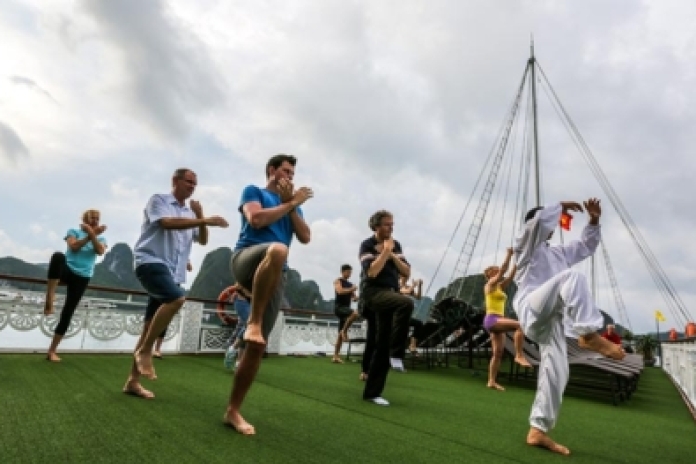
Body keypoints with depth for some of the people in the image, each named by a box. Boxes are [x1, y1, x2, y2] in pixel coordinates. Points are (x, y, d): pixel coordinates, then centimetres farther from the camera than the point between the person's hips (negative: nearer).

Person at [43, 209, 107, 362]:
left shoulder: (101, 239, 11)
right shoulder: (74, 231, 7)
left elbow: (100, 251, -11)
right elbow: (74, 247, -12)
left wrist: (93, 234, -18)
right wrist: (89, 235, -14)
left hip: (82, 277, 2)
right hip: (67, 270, -2)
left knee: (68, 313, -1)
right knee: (58, 256, -38)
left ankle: (52, 351, 11)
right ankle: (49, 301, -37)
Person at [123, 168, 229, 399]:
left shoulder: (190, 213, 19)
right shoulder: (158, 200, 1)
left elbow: (203, 240, 14)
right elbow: (168, 223, -18)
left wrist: (200, 217, -2)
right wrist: (205, 221, -24)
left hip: (174, 272, 7)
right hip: (151, 262, -6)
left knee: (150, 326, 7)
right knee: (176, 298, -32)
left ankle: (133, 381, 14)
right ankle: (144, 350, -15)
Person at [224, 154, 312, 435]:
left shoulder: (293, 205, 29)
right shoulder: (253, 191, 15)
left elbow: (305, 237, 13)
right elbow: (256, 219, -6)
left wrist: (293, 205, 7)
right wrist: (290, 203, 2)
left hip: (274, 275, 5)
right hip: (248, 258, -4)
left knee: (257, 346, -3)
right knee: (278, 249, -41)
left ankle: (233, 411, 9)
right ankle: (253, 321, -29)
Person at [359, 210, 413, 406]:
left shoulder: (396, 245, 12)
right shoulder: (367, 245, -5)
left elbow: (407, 273, 7)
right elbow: (371, 272, -19)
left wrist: (393, 255, -6)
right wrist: (385, 251, -12)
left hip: (391, 294, 6)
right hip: (374, 293, -6)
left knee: (382, 345, 4)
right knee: (407, 302, -33)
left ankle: (372, 392, 13)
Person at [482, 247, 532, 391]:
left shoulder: (500, 287, 21)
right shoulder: (490, 284, -2)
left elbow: (511, 276, 16)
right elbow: (503, 270, -13)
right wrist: (509, 254, -14)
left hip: (497, 322, 9)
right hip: (491, 320, -9)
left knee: (498, 353, 5)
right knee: (520, 325, -25)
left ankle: (492, 381, 7)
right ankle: (519, 355, -25)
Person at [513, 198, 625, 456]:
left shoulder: (557, 253, 36)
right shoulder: (525, 244, 10)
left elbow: (586, 245, 39)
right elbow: (540, 221, -9)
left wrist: (594, 220, 25)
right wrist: (561, 206, 7)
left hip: (551, 320, 7)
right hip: (532, 309, -7)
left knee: (556, 372, -3)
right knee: (572, 277, -28)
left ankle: (537, 430, 1)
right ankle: (589, 335, -36)